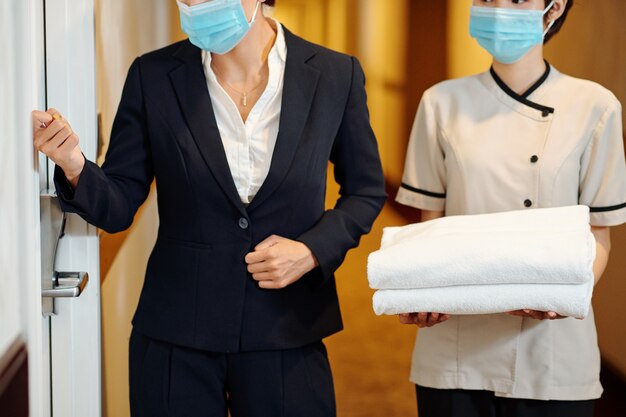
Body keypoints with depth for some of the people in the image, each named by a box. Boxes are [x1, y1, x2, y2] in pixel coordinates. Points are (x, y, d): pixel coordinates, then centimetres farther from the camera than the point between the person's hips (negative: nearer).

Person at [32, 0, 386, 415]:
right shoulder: (153, 76, -4)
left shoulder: (335, 75, -5)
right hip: (175, 337, 0)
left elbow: (366, 191, 7)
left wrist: (313, 250, -9)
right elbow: (118, 208, -2)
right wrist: (74, 168, -22)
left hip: (287, 332, 0)